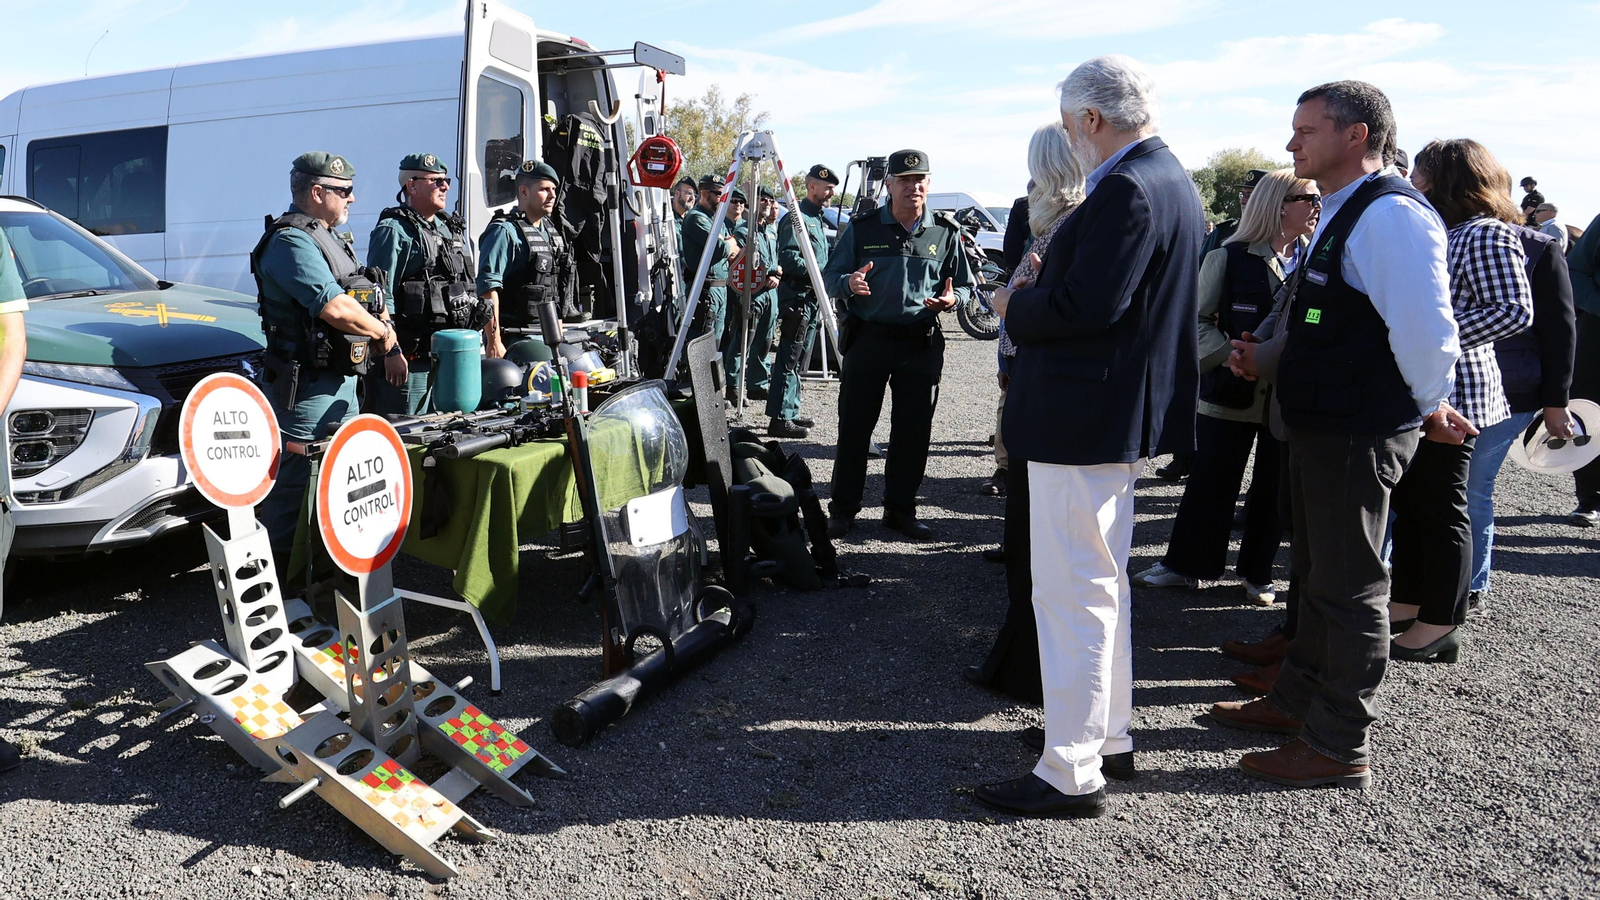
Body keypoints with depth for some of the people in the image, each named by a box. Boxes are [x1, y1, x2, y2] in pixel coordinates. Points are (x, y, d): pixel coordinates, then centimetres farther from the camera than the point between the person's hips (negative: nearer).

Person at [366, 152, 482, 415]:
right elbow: (380, 297, -14)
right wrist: (391, 352, -19)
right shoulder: (394, 230, -7)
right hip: (410, 358, -8)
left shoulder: (450, 229, 18)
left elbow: (467, 290, 23)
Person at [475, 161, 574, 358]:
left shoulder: (551, 230, 17)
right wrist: (494, 341, -24)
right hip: (515, 339, -8)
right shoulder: (505, 231, -10)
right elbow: (488, 287, -18)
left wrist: (557, 330, 22)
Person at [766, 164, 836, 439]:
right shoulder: (797, 218, -11)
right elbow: (788, 258, -21)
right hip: (797, 297, -10)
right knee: (789, 360, -11)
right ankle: (779, 419, -10)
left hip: (811, 299, 10)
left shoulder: (816, 219, 21)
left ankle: (790, 412, 21)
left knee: (799, 361, 14)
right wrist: (819, 273, -21)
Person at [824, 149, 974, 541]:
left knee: (913, 431, 6)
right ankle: (843, 509, 12)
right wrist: (848, 284, -17)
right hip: (867, 340, -1)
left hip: (922, 344, 2)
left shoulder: (945, 233, 8)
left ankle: (901, 508, 21)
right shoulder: (862, 228, 4)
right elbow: (830, 277, 6)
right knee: (854, 428, 2)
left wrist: (952, 299, -9)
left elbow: (964, 285, 14)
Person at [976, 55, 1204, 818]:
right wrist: (1045, 284, 7)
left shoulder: (1129, 190, -18)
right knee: (1102, 585, 20)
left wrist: (1015, 308, -9)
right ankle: (1108, 739, 33)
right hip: (1123, 414, 11)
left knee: (1072, 594, -4)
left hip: (1082, 422, -11)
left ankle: (1071, 773, 6)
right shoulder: (1166, 178, 15)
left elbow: (1090, 304, -26)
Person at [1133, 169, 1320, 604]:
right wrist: (1234, 356, -18)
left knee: (1274, 487, 10)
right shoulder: (1229, 257, -4)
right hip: (1232, 394, -3)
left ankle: (1257, 572, 25)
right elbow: (1198, 320, -4)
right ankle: (1184, 562, 20)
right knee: (1211, 481, 6)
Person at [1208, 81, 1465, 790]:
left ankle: (1339, 747, 13)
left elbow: (1427, 331, -26)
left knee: (1350, 587, 0)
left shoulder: (1391, 214, -19)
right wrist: (1270, 356, 14)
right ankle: (1297, 700, 37)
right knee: (1317, 573, 21)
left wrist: (1428, 408, -12)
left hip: (1359, 434, -10)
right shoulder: (1340, 215, 14)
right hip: (1320, 425, 10)